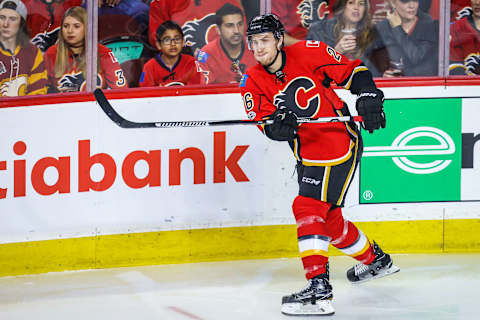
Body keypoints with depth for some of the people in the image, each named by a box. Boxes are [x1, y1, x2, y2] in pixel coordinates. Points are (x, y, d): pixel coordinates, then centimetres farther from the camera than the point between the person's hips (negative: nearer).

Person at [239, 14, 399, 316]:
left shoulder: (309, 53, -11)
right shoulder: (253, 82, 1)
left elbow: (352, 71, -3)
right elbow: (267, 124, -8)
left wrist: (369, 98, -15)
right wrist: (277, 124, -30)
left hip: (339, 143, -7)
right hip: (307, 153, 7)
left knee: (308, 208, -20)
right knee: (329, 218, 20)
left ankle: (319, 288, -26)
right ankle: (376, 260, 45)